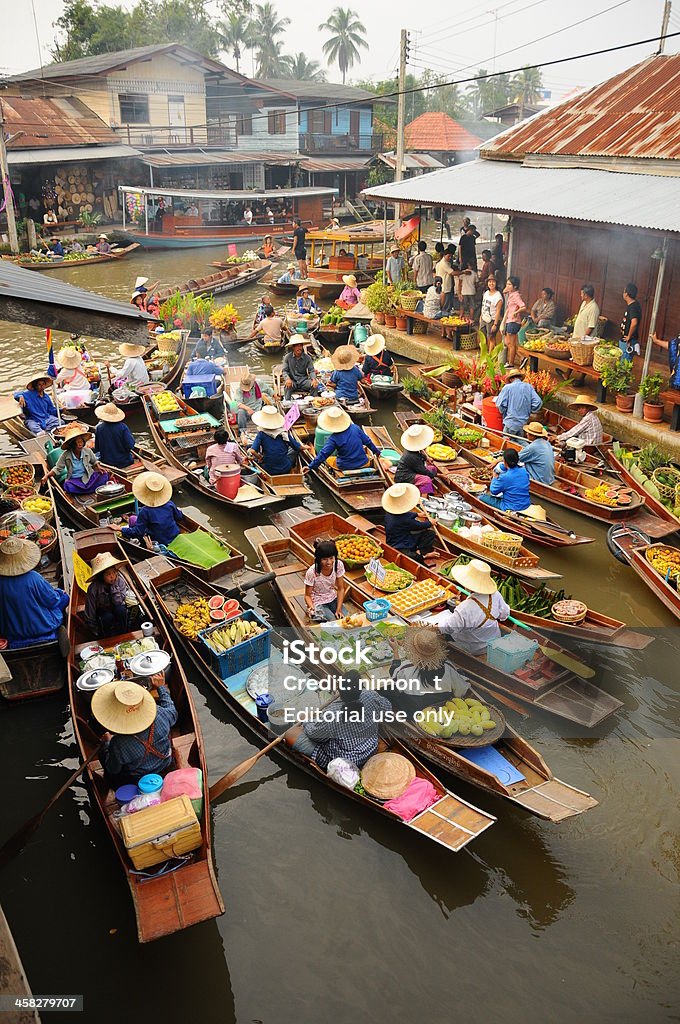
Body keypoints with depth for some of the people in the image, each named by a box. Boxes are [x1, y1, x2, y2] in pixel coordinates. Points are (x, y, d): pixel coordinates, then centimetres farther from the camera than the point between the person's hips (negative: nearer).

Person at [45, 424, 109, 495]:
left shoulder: (88, 451, 2)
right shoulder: (66, 455, -4)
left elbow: (95, 461, 20)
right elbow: (57, 468, 3)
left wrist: (98, 467, -1)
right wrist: (47, 475, -11)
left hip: (88, 477, 2)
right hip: (74, 480, -2)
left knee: (104, 475, -26)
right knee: (68, 486, -39)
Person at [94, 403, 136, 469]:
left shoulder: (99, 428, -12)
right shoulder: (123, 427, -19)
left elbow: (96, 449, -1)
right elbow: (130, 446, -19)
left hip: (106, 462, 1)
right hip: (123, 462, -1)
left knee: (97, 454, 33)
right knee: (131, 455, 32)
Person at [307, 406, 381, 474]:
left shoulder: (333, 438, -18)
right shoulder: (355, 428, -7)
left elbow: (323, 454, -17)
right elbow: (367, 441, 4)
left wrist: (311, 466, -9)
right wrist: (376, 451, 21)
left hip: (346, 467, -2)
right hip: (363, 463, 3)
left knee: (328, 459, 25)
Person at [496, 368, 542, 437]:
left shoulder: (507, 388, -6)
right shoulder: (529, 387, 3)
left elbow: (500, 405, -9)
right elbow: (538, 402, -3)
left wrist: (504, 412, 11)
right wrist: (528, 411, 11)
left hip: (511, 423, -4)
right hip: (523, 423, 4)